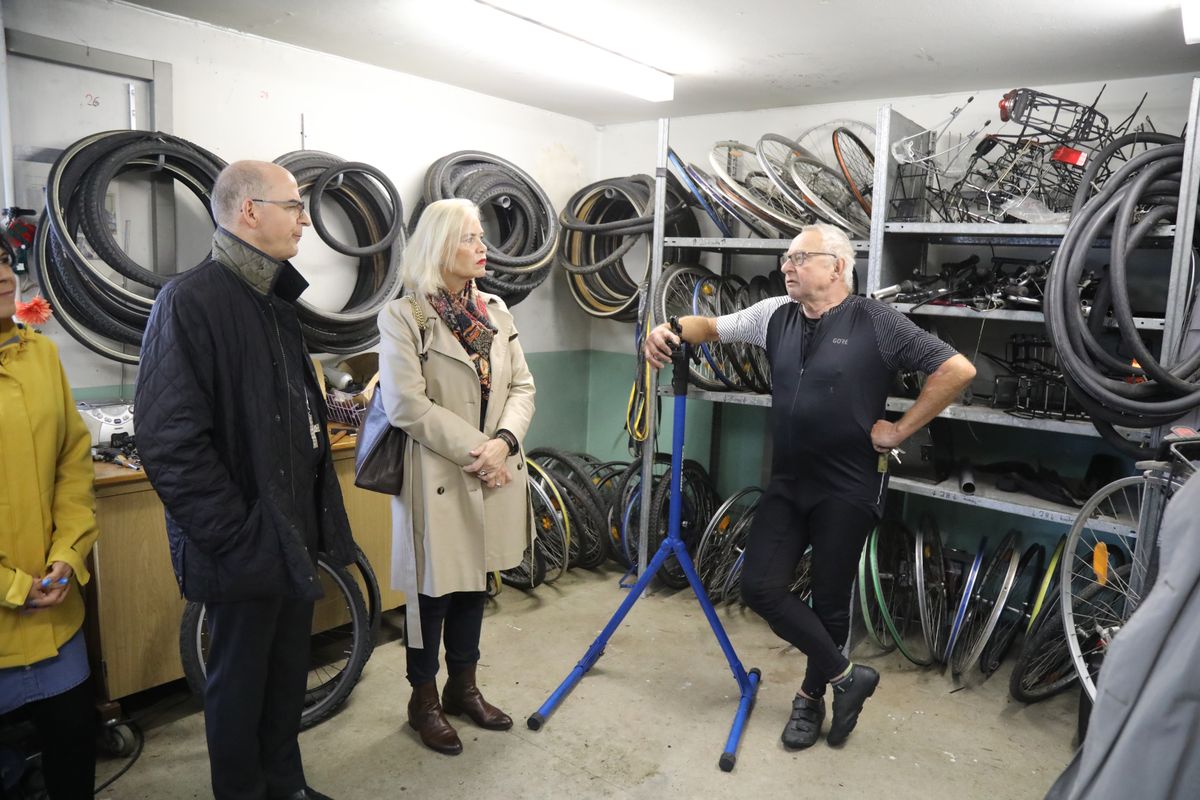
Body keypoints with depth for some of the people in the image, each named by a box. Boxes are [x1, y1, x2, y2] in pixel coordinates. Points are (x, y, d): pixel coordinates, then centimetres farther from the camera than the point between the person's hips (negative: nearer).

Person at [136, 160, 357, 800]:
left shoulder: (274, 302, 11)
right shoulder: (190, 301, -17)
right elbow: (171, 447, -23)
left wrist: (321, 517, 11)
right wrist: (239, 538, -20)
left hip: (294, 534, 8)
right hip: (245, 547, -8)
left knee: (289, 675, 21)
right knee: (241, 685, 11)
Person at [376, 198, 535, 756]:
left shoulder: (495, 310, 8)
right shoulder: (402, 317, -10)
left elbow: (521, 386, 4)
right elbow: (407, 405, -18)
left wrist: (502, 442, -13)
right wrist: (473, 450, -18)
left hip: (493, 476, 6)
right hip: (439, 477, -6)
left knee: (475, 584, 17)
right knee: (435, 589, 7)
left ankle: (463, 687, 36)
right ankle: (423, 701, 28)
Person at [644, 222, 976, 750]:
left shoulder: (877, 323, -10)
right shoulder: (776, 316, 4)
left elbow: (957, 370, -10)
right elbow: (712, 326, 10)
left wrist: (898, 431, -9)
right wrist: (670, 330, -12)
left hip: (846, 488, -5)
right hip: (787, 482, 5)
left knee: (829, 601, 8)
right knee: (760, 587, -1)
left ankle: (811, 696, 33)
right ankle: (845, 676, 17)